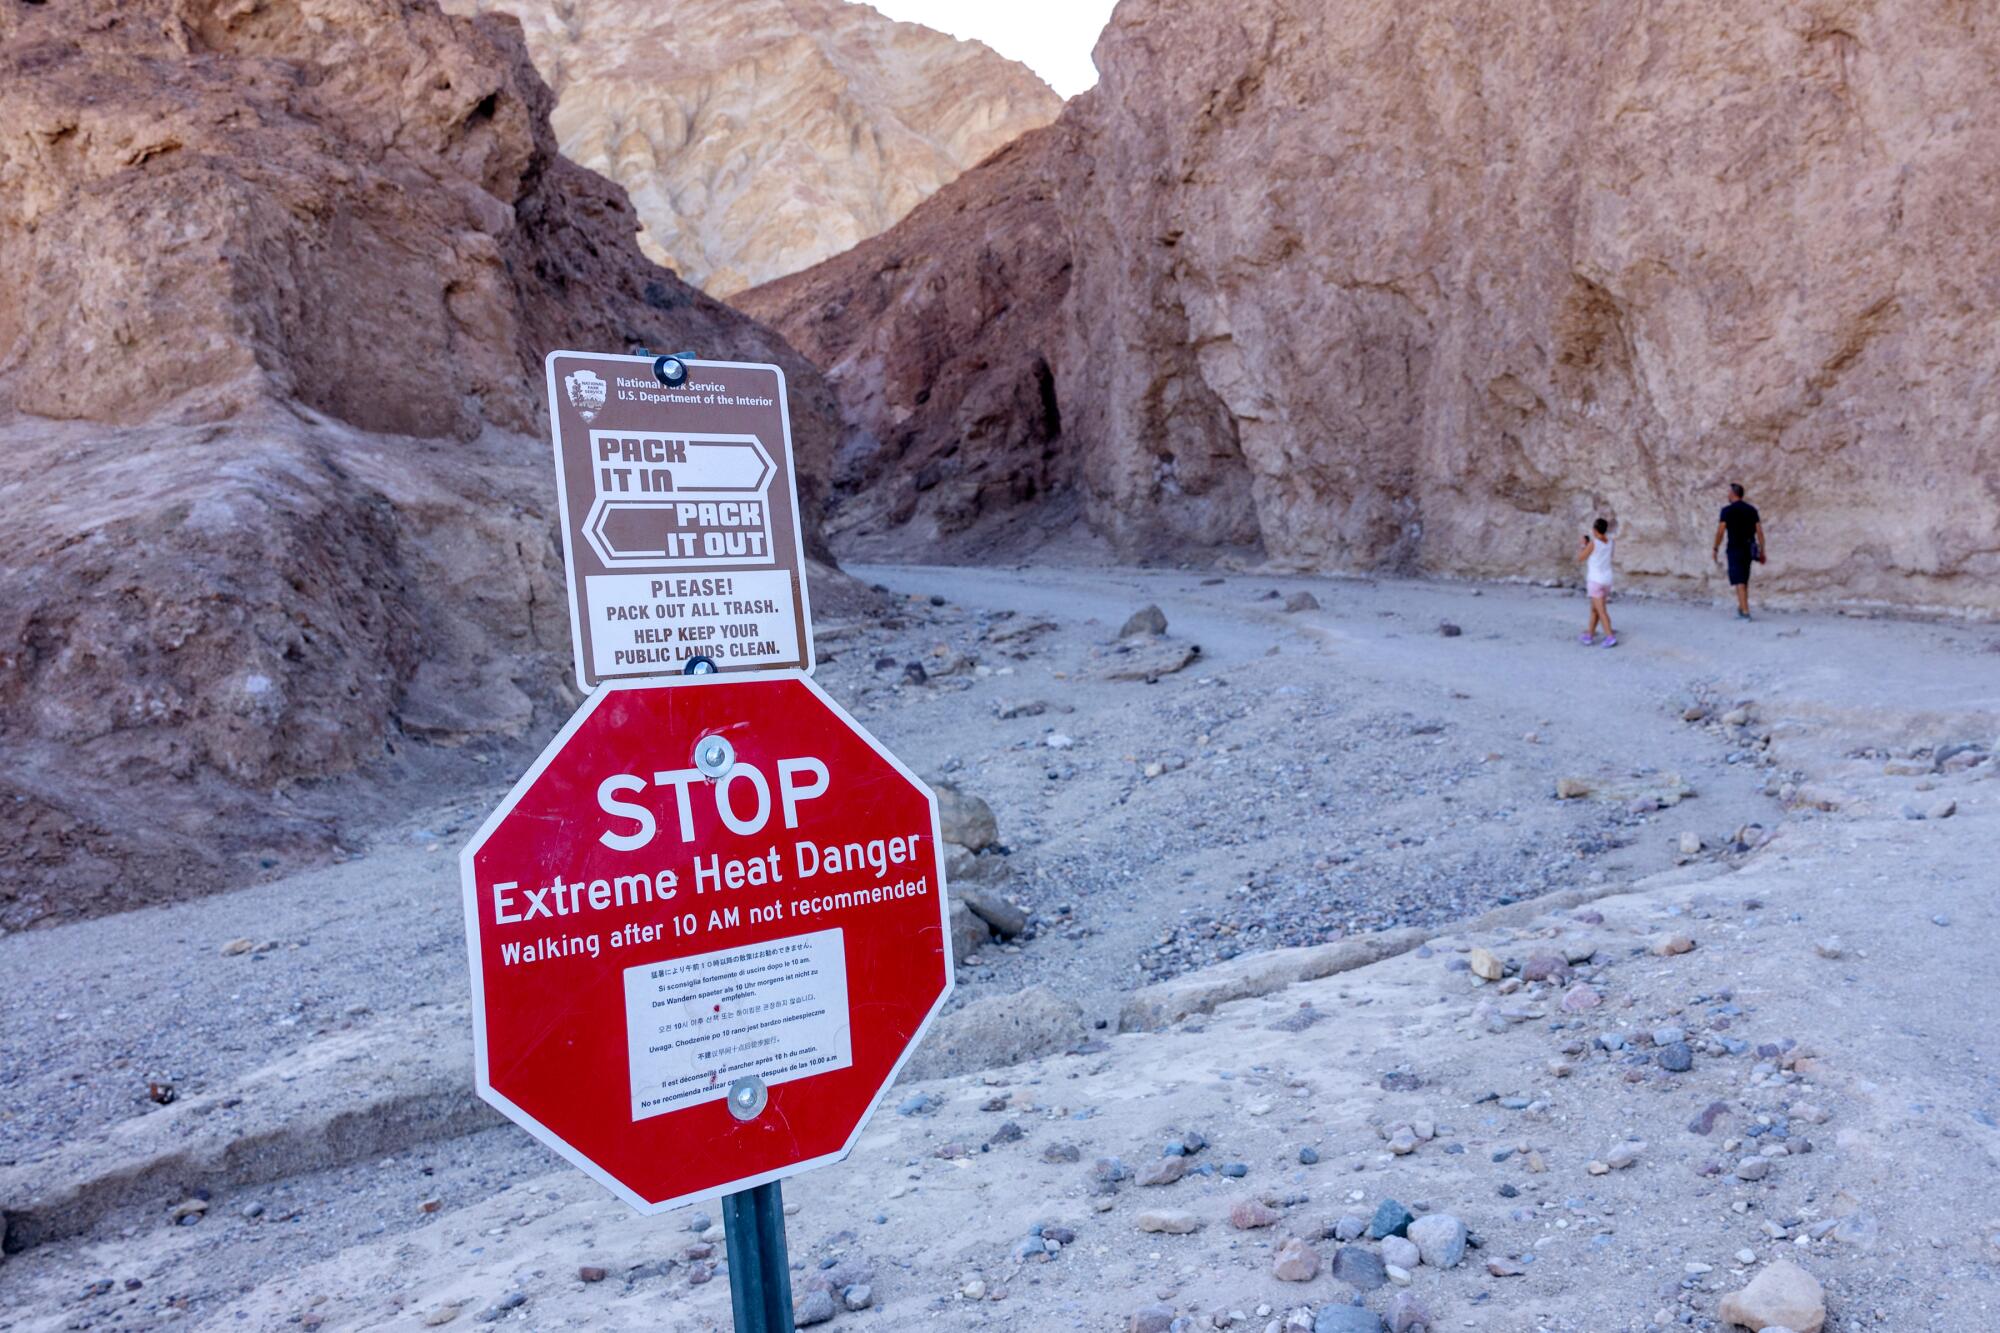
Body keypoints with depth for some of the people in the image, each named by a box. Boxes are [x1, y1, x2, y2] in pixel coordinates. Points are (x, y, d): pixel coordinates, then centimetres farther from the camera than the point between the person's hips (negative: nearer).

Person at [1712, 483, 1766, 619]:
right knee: (1744, 581, 18)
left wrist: (1715, 549, -1)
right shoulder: (1752, 509, 8)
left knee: (1739, 581, -6)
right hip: (1749, 549, 5)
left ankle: (1745, 612, -12)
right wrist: (1762, 552, 10)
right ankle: (1741, 608, 26)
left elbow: (1720, 531, -11)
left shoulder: (1727, 510, -7)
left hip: (1735, 549, -5)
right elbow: (1759, 531, 6)